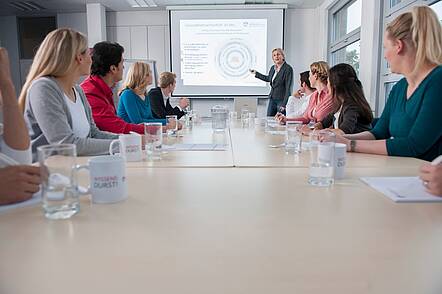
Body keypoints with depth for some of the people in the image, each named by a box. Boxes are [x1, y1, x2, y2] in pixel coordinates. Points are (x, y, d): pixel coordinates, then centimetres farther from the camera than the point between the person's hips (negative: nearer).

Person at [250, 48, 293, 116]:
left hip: (282, 100, -7)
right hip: (272, 99, 7)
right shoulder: (273, 68, 8)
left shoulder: (288, 69, -12)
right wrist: (256, 73, 31)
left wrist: (284, 104, -20)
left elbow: (288, 87, -15)